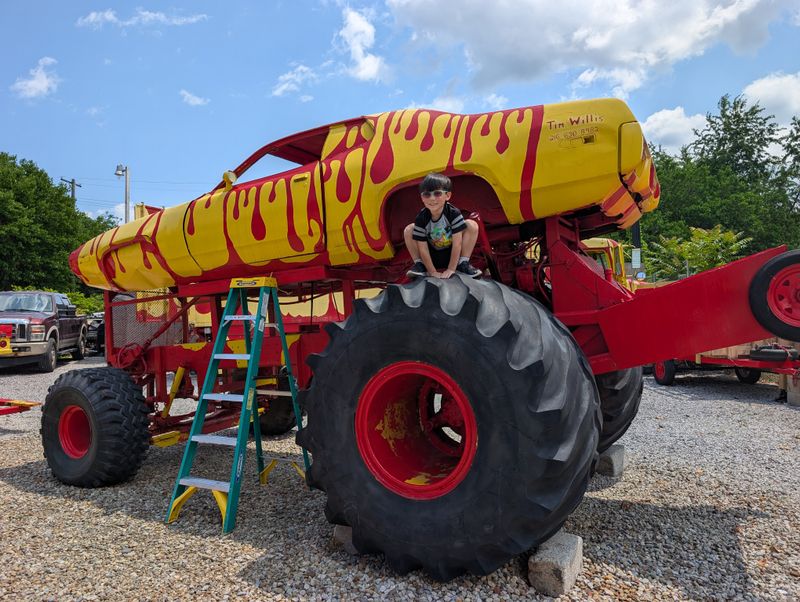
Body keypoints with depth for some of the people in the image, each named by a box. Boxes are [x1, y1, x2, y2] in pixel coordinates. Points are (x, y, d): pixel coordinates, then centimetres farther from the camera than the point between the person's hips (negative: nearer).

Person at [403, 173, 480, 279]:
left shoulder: (454, 213, -24)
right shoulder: (421, 218, -21)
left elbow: (457, 244, -23)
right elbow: (423, 249, -18)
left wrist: (451, 269, -25)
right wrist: (432, 272, -22)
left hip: (452, 255, 0)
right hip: (431, 258, 1)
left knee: (472, 225, -19)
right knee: (408, 230, -18)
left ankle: (463, 264, -13)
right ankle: (419, 265, -6)